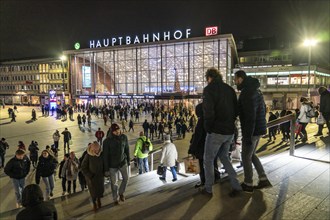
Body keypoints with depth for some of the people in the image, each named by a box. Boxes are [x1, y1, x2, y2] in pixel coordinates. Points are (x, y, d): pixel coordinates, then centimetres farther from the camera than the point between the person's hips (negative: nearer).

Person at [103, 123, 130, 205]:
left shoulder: (124, 137, -12)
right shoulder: (107, 141, -22)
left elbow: (127, 149, 3)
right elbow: (105, 156, -15)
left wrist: (128, 160, 10)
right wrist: (106, 169, -11)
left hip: (123, 162, 3)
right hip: (112, 164, -3)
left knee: (126, 178, 6)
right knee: (114, 183, 11)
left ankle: (121, 193, 36)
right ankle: (115, 198, 35)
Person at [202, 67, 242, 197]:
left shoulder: (209, 89, -11)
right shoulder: (230, 89, 11)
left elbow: (208, 112, -20)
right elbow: (236, 110, 12)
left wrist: (208, 128, -7)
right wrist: (230, 123, 15)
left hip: (216, 131, -7)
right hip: (230, 131, 7)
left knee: (208, 159, 10)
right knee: (224, 157, 23)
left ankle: (208, 189, 18)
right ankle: (236, 186, 19)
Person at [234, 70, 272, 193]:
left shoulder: (247, 92, -20)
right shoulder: (255, 90, 12)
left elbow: (250, 116, -25)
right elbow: (263, 109, 19)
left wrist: (247, 135, -22)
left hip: (252, 130, -10)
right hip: (259, 129, 10)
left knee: (246, 157, 6)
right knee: (251, 155, 21)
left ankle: (248, 185, 19)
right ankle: (263, 180, 22)